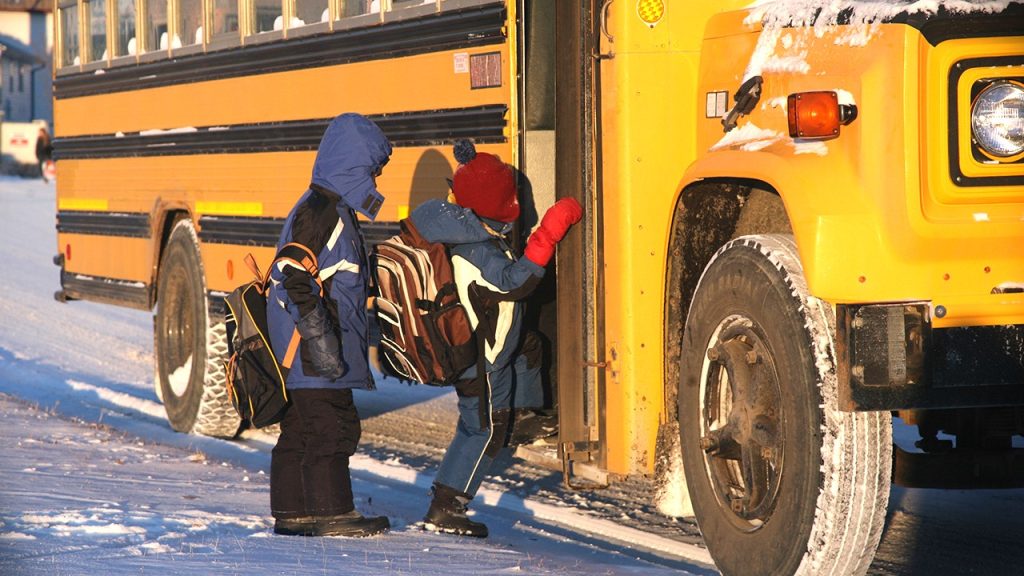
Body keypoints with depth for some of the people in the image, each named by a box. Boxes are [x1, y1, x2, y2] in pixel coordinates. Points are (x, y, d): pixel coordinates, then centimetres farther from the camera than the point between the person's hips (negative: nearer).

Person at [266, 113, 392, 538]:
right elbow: (296, 280, -23)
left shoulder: (334, 209, 18)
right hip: (313, 354, -11)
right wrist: (319, 337, -26)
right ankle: (332, 513, -4)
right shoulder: (319, 211, -15)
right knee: (331, 427, -7)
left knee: (299, 429, 13)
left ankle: (291, 511, 17)